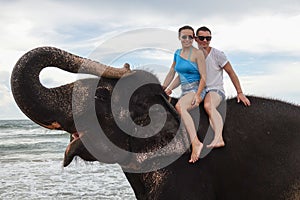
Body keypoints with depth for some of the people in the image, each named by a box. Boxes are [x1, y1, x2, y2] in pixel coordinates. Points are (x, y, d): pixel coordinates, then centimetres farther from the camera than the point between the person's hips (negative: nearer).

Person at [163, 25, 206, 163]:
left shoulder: (198, 53, -6)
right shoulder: (177, 54, 14)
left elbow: (203, 77, -10)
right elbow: (173, 73, 26)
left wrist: (197, 95, -21)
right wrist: (165, 88, 25)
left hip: (196, 90, -8)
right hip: (184, 91, 8)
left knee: (179, 106, -35)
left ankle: (195, 143, -45)